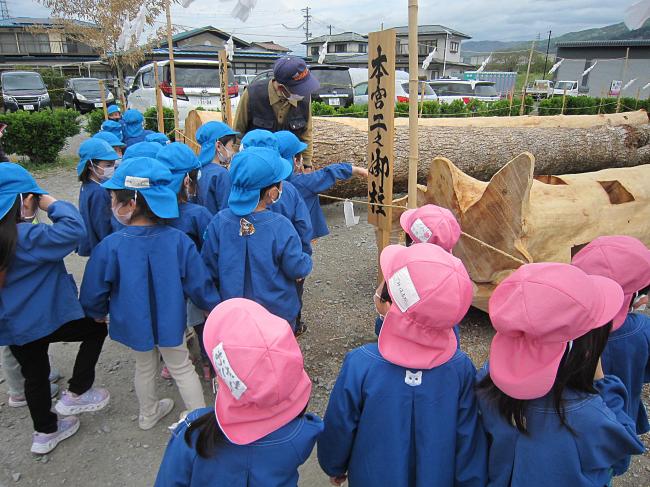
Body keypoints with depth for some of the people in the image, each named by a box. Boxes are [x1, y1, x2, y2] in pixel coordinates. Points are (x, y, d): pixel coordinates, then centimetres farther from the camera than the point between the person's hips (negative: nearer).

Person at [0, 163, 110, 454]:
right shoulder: (27, 236, -25)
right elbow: (74, 228, -33)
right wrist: (52, 203, -18)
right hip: (44, 318, -8)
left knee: (34, 375, 22)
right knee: (96, 330, 15)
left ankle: (45, 432, 39)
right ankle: (75, 394, 16)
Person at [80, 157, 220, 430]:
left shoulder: (110, 247, -24)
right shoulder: (178, 240, -23)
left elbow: (93, 293, -11)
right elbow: (199, 283, -14)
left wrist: (98, 313, 12)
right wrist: (213, 306, 5)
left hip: (133, 324, 1)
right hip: (170, 322, -1)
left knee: (145, 367, 26)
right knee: (182, 368, 20)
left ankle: (148, 414, 49)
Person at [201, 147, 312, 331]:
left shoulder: (219, 222, -16)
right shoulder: (280, 227, -24)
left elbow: (209, 269, -6)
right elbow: (298, 270, -15)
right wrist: (306, 260, 7)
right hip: (278, 313, -2)